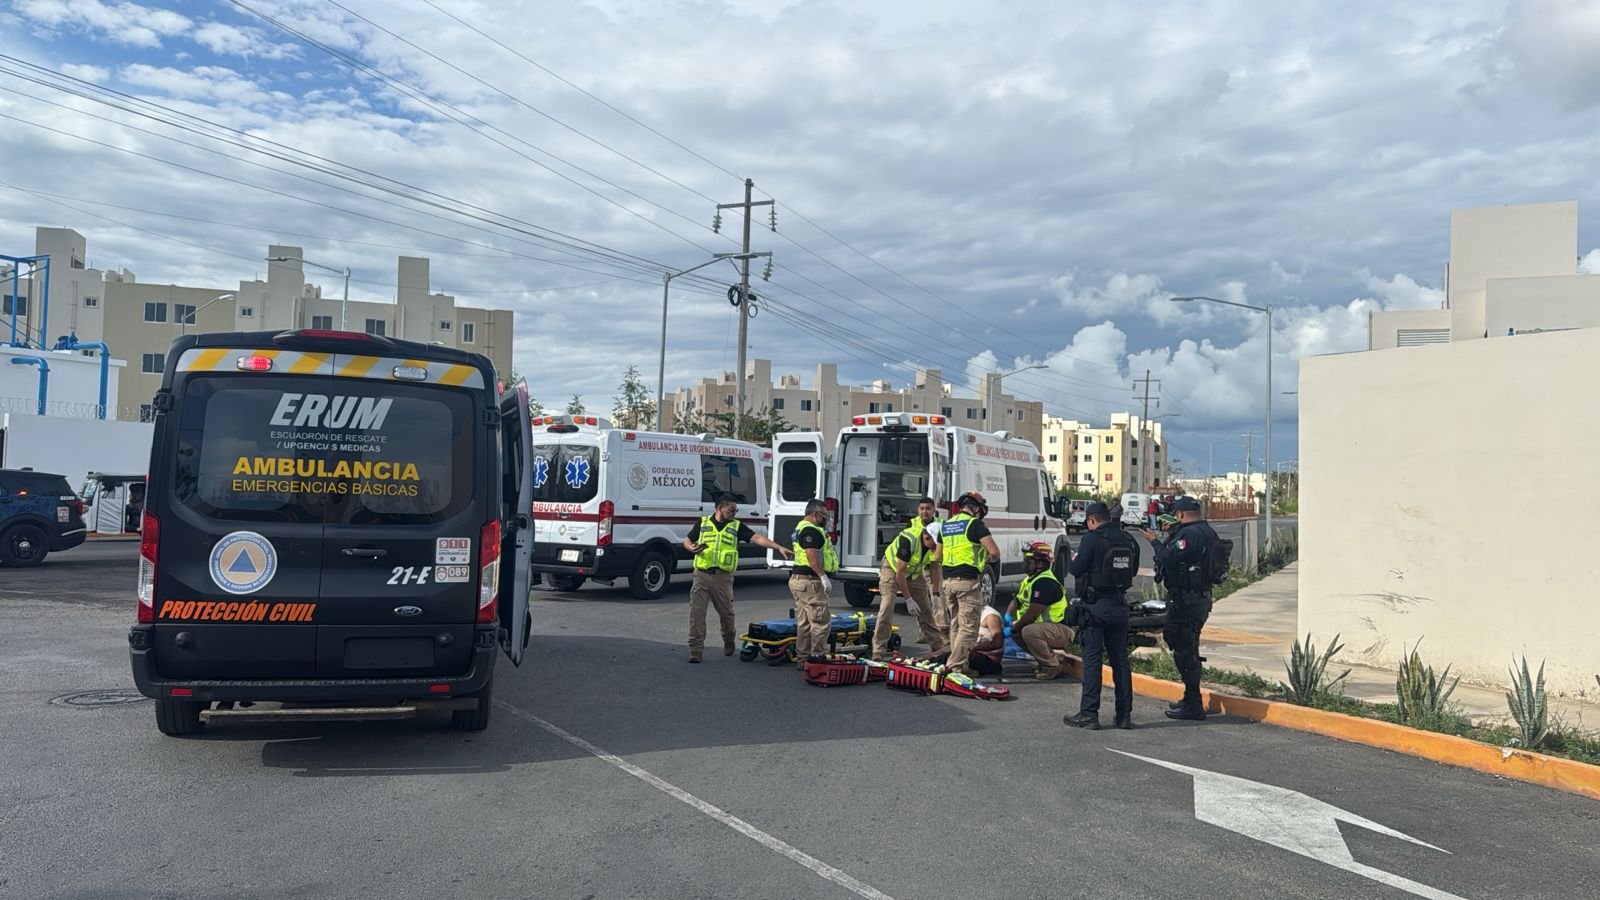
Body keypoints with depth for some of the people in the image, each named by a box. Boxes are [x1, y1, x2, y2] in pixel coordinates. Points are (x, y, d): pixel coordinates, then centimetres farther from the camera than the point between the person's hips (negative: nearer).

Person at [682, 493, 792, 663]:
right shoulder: (703, 523, 7)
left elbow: (758, 538, -4)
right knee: (697, 612, -4)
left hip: (723, 577, 0)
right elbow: (687, 540, 14)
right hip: (701, 574, 0)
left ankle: (728, 643, 34)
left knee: (726, 613, 10)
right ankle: (695, 649, 1)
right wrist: (691, 548, -9)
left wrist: (778, 547, -16)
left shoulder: (737, 526, 5)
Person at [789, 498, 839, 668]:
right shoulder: (810, 530, -14)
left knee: (804, 622, 13)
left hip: (798, 579, 11)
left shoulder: (801, 528, 20)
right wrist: (823, 576, -25)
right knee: (820, 621, -7)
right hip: (810, 581, -11)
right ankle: (817, 659, -6)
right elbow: (811, 555, -24)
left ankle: (802, 659, 17)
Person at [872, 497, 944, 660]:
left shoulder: (936, 544, -15)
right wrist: (908, 599, -25)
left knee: (926, 609, 7)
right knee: (887, 607, -18)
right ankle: (878, 650, -17)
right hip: (892, 569, -6)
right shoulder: (909, 539, -34)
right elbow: (899, 572, -29)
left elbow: (934, 568, -1)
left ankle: (937, 646, 20)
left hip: (915, 572, 6)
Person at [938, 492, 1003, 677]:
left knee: (955, 626, 15)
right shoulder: (975, 524, -7)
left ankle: (958, 663, 15)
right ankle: (956, 665, -9)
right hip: (968, 581, -7)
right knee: (968, 627, -4)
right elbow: (994, 552, -12)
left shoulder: (945, 526, 15)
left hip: (948, 580, 7)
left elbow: (938, 558, 20)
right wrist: (987, 559, 8)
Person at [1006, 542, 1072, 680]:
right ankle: (1045, 659, 16)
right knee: (1018, 631, 8)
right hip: (1046, 626, 11)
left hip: (1061, 630, -11)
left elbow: (1032, 614, -22)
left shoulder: (1044, 583, -22)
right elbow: (1017, 601, 22)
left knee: (1028, 632, -33)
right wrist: (1008, 616, 1)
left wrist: (1013, 630, -11)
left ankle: (1052, 666, -13)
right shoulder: (1030, 580, 12)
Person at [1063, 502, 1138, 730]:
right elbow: (1133, 570, 14)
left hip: (1095, 606, -6)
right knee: (1120, 659, 11)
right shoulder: (1127, 540, 6)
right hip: (1120, 606, 6)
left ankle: (1089, 714, -1)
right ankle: (1124, 714, 14)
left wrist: (1073, 561, 6)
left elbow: (1076, 569, -15)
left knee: (1091, 659, -2)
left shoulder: (1092, 540, -13)